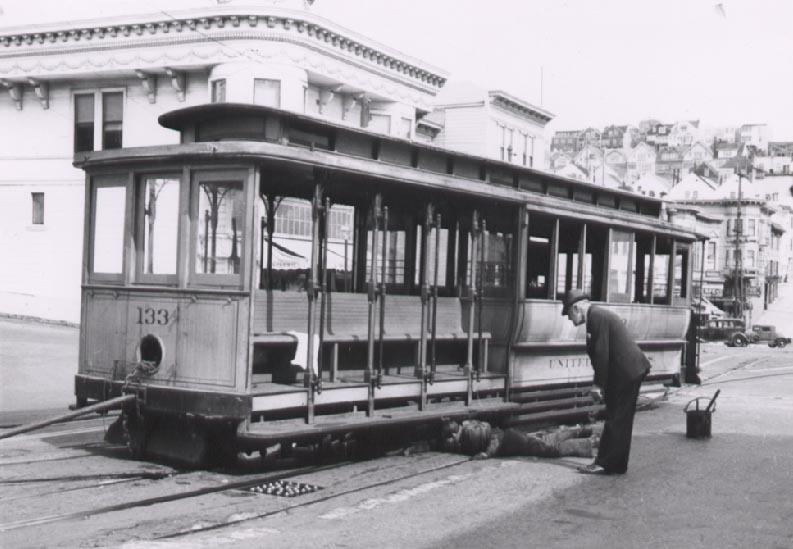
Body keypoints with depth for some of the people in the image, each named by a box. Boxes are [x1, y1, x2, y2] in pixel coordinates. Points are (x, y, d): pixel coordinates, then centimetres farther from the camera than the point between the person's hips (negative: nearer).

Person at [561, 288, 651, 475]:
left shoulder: (596, 316, -15)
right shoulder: (599, 314, 17)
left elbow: (602, 353, -20)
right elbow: (599, 352, 19)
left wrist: (598, 384, -15)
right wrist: (601, 384, 18)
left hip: (626, 372, -10)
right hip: (631, 370, 10)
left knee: (616, 420, -4)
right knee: (620, 421, 13)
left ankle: (606, 464, 0)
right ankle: (616, 464, 19)